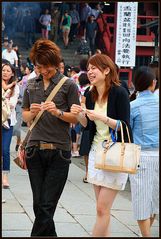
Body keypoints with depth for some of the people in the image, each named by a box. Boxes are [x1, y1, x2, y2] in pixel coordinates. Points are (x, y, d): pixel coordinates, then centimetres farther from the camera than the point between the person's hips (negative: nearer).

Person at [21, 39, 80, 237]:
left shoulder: (68, 85, 0)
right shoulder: (31, 84, 12)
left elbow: (76, 118, -1)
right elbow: (24, 116, 17)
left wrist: (58, 112, -18)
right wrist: (32, 113, -5)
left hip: (59, 151, -4)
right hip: (35, 149, 4)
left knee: (47, 205, -5)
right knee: (38, 204, 6)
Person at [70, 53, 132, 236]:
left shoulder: (119, 93, -13)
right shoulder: (91, 95, 6)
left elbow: (124, 127, -15)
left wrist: (102, 118, -25)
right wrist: (80, 115, -4)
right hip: (96, 151, 7)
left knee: (102, 209, -7)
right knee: (102, 208, 10)